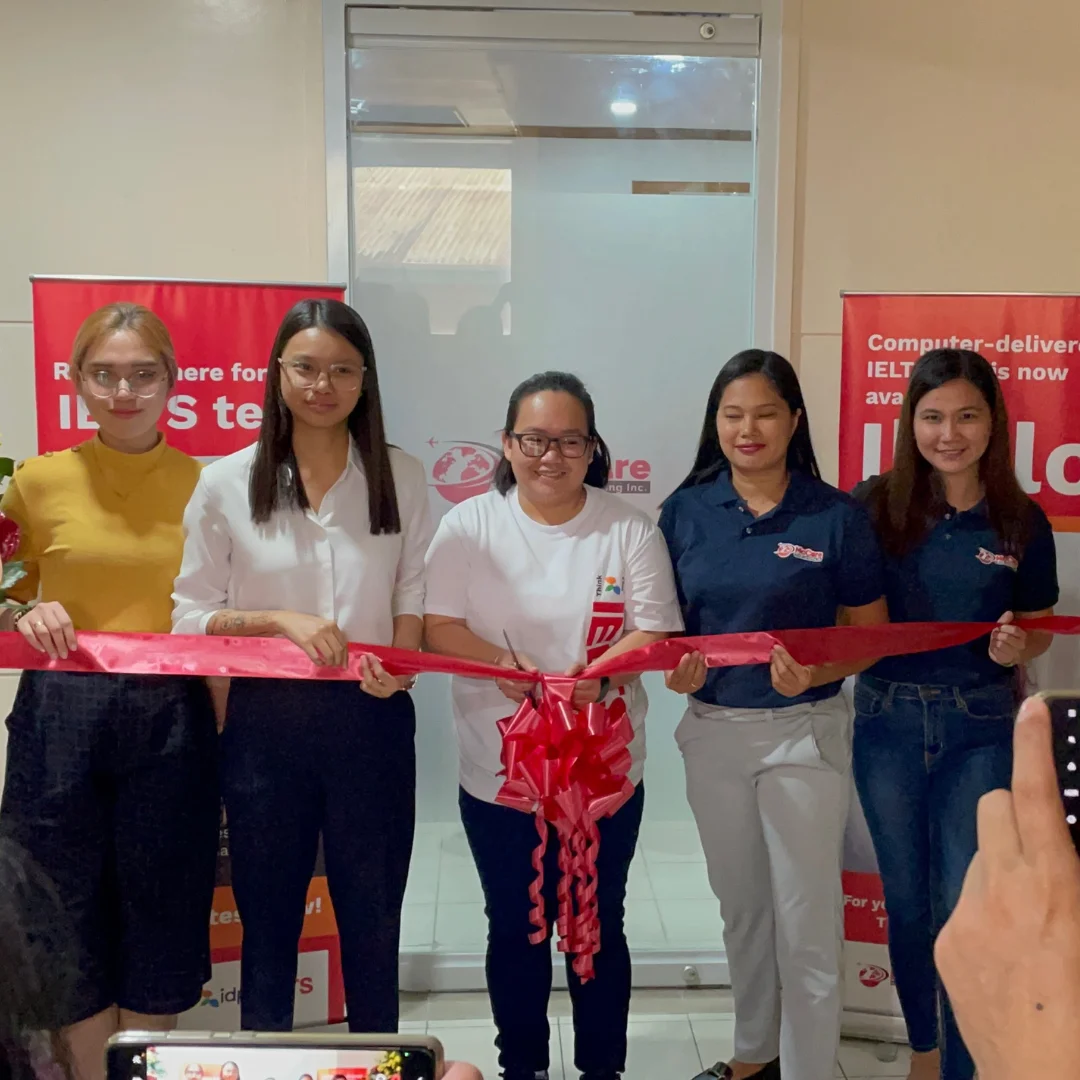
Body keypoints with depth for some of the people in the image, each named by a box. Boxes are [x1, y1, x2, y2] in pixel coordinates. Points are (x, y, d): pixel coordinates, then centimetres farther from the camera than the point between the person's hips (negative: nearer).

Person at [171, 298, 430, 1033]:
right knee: (268, 918, 14)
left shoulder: (402, 477, 1)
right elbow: (191, 617, -1)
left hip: (371, 719, 1)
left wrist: (398, 664, -15)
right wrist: (280, 620, -17)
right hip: (265, 721, 0)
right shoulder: (225, 483, -2)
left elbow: (415, 596, 5)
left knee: (372, 919, 14)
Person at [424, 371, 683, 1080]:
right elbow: (438, 626, -5)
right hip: (499, 772, 1)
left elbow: (655, 634, -7)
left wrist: (598, 672, -26)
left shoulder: (630, 530, -3)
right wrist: (498, 662, -23)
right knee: (515, 927, 16)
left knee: (599, 926, 14)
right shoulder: (470, 525, -2)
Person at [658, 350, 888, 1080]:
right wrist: (674, 664, -15)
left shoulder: (837, 516, -9)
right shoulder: (685, 511, -1)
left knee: (806, 917, 4)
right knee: (741, 906, 19)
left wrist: (817, 672, -23)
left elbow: (872, 632, -5)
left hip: (804, 733, -3)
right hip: (713, 731, 4)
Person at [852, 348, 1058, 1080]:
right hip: (888, 722, 1)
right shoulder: (874, 505, -7)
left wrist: (1016, 647, -16)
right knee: (907, 899, 15)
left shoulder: (1022, 522, -3)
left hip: (981, 730, 0)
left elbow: (1038, 631, 6)